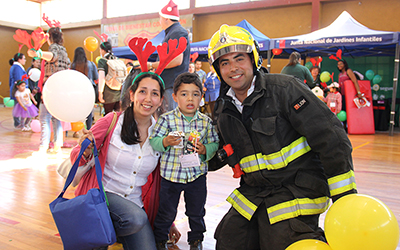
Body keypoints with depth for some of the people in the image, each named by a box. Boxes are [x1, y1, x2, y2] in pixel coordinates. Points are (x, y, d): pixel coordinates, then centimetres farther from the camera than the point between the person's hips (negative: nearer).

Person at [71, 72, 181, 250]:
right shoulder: (112, 121, -11)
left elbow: (161, 182, 9)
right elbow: (75, 158, -3)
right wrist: (86, 153, -27)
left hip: (136, 203, 3)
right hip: (103, 193, -3)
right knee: (137, 219, -30)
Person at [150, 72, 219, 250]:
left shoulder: (205, 121, -2)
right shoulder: (166, 119, -9)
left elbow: (215, 144, 2)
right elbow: (154, 141, -9)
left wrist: (205, 150, -18)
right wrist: (166, 142, -29)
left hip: (197, 175, 2)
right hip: (170, 175, -2)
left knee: (196, 213, 18)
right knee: (166, 213, 13)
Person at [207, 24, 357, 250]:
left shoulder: (284, 88, -14)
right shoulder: (224, 108, 6)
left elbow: (331, 138, -16)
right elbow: (222, 152, 21)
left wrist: (345, 197, -16)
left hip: (296, 191, -6)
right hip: (253, 193, 6)